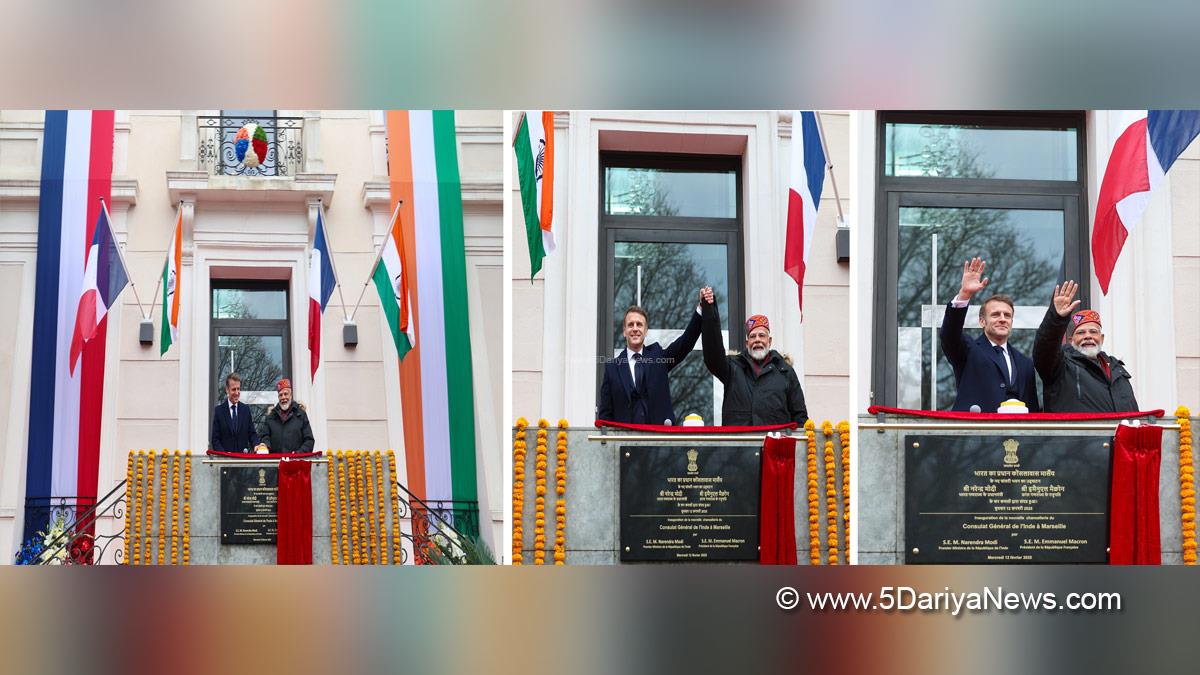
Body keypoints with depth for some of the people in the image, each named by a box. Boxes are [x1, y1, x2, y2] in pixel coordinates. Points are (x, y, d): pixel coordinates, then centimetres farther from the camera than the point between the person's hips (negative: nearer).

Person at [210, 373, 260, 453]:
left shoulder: (246, 409, 11)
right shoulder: (219, 410, 4)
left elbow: (252, 433, 11)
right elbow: (215, 439, 2)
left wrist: (256, 445, -9)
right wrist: (224, 454, -13)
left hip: (244, 455, 2)